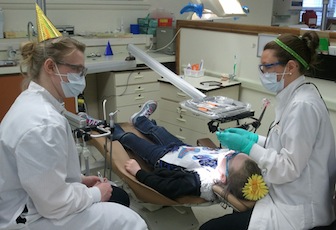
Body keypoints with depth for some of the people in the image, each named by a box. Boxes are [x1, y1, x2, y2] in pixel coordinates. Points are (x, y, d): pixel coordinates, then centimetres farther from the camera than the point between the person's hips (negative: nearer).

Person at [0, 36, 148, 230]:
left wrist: (80, 179, 8)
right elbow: (55, 204, -26)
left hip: (36, 200, 10)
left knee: (120, 197, 16)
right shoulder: (44, 124, -31)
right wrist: (95, 193, -10)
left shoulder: (34, 100, 1)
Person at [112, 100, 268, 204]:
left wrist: (138, 172, -28)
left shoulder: (200, 181, -49)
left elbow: (161, 187, -38)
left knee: (129, 138, 21)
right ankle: (140, 119, 67)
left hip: (164, 157, -5)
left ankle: (114, 131, 58)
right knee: (158, 131, 32)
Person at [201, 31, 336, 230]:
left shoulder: (302, 105, -24)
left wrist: (246, 146, -18)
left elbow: (288, 168, -24)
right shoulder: (296, 97, 6)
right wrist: (254, 138, 5)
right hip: (288, 197, 10)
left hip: (296, 211, -9)